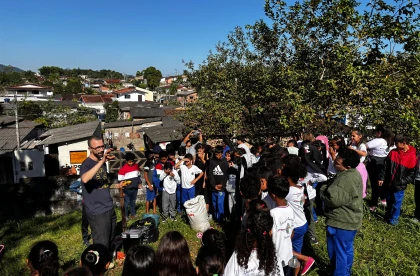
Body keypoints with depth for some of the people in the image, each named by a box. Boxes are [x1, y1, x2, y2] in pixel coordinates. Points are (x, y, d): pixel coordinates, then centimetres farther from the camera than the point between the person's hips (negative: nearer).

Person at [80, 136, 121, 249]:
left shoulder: (102, 163, 9)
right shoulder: (87, 164, -14)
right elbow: (85, 179, -38)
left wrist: (116, 185, 8)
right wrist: (101, 161, -41)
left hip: (109, 209, 8)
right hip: (97, 212, -8)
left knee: (111, 242, 18)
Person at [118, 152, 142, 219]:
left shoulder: (136, 166, 1)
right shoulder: (123, 169, -15)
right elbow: (120, 181, -12)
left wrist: (139, 183, 12)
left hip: (135, 188, 5)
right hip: (127, 189, -5)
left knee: (133, 202, 17)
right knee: (127, 202, 6)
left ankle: (133, 214, 31)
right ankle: (125, 216, 20)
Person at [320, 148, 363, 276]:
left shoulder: (345, 179, -30)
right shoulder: (354, 174, 4)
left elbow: (332, 198, -32)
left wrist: (323, 189, -14)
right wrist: (329, 187, 0)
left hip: (341, 222, -10)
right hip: (351, 220, 10)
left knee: (338, 251, 8)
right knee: (347, 249, 24)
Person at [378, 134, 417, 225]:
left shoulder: (412, 156, -11)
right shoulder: (393, 152, -1)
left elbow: (412, 173, -8)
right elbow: (385, 166, 2)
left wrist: (401, 182, -16)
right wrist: (381, 178, -3)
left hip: (399, 186, -3)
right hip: (388, 183, 3)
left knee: (397, 202, 8)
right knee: (389, 201, 18)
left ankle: (394, 218, 26)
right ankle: (388, 215, 37)